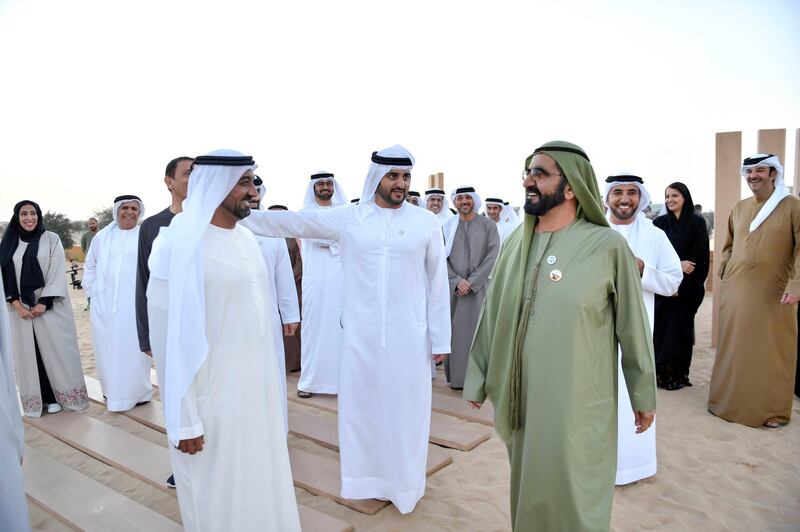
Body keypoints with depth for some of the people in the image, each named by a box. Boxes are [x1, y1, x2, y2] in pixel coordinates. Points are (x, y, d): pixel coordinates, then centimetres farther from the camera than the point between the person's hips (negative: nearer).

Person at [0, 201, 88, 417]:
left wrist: (44, 302, -12)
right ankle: (37, 397, 14)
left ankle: (56, 396, 10)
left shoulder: (51, 239, 0)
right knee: (29, 353, 6)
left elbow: (57, 272, -6)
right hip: (21, 308, 3)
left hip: (50, 307, -3)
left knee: (55, 350, 0)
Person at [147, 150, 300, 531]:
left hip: (258, 386, 6)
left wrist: (269, 377, 15)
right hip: (213, 392, -6)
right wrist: (184, 420, -14)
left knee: (261, 480, 19)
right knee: (220, 492, 12)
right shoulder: (180, 243, -16)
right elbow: (170, 338, -16)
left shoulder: (246, 238, 6)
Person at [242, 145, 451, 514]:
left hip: (409, 334, -1)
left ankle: (404, 482, 30)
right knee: (361, 405, 12)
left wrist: (440, 338, 2)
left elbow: (437, 284, 1)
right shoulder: (348, 217, -1)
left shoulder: (426, 222, -2)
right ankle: (366, 477, 33)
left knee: (405, 409, 9)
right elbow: (293, 222, 2)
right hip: (360, 332, 1)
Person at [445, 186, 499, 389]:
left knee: (475, 331, -4)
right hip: (452, 288, 2)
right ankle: (455, 376, 9)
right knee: (452, 331, 1)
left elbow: (493, 256, -4)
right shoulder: (448, 226, 10)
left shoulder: (488, 225, 4)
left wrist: (471, 282, -10)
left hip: (478, 288, -2)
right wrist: (457, 281, -8)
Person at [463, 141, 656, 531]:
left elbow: (633, 325, -4)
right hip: (522, 400, 4)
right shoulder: (515, 243, 2)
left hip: (578, 405, -4)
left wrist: (643, 396, 3)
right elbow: (492, 315, 6)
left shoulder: (607, 245, -11)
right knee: (529, 495, 20)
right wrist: (477, 379, 11)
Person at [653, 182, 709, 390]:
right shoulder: (659, 223, 7)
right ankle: (660, 372, 9)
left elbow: (699, 256, -4)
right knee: (660, 326, 0)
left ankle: (679, 374, 12)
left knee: (681, 326, 2)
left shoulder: (697, 223, 1)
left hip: (687, 285, -1)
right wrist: (678, 265, -16)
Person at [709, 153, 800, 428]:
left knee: (772, 351, 4)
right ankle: (731, 400, 23)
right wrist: (724, 273, 9)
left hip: (773, 293, -4)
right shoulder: (739, 208, 11)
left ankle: (773, 409, 17)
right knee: (734, 348, 10)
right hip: (735, 290, 4)